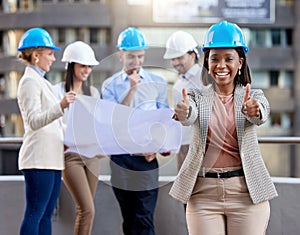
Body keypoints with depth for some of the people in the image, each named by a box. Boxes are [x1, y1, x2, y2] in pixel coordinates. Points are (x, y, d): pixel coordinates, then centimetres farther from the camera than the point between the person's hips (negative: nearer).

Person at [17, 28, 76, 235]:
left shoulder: (41, 81, 21)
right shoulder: (30, 82, -10)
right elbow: (34, 121, -23)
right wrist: (61, 106, -36)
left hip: (51, 158, 10)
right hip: (39, 160, -10)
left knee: (46, 215, 9)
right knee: (34, 214, -8)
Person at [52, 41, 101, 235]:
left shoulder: (93, 92, 14)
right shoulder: (58, 91, -4)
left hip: (92, 155, 6)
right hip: (69, 154, -6)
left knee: (85, 210, 6)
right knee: (88, 210, -15)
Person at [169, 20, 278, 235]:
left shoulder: (254, 96, 5)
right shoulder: (197, 96, 5)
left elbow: (262, 115, -18)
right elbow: (191, 116, -17)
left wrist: (254, 110, -41)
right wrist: (183, 113, -41)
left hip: (247, 192, 0)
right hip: (203, 193, 0)